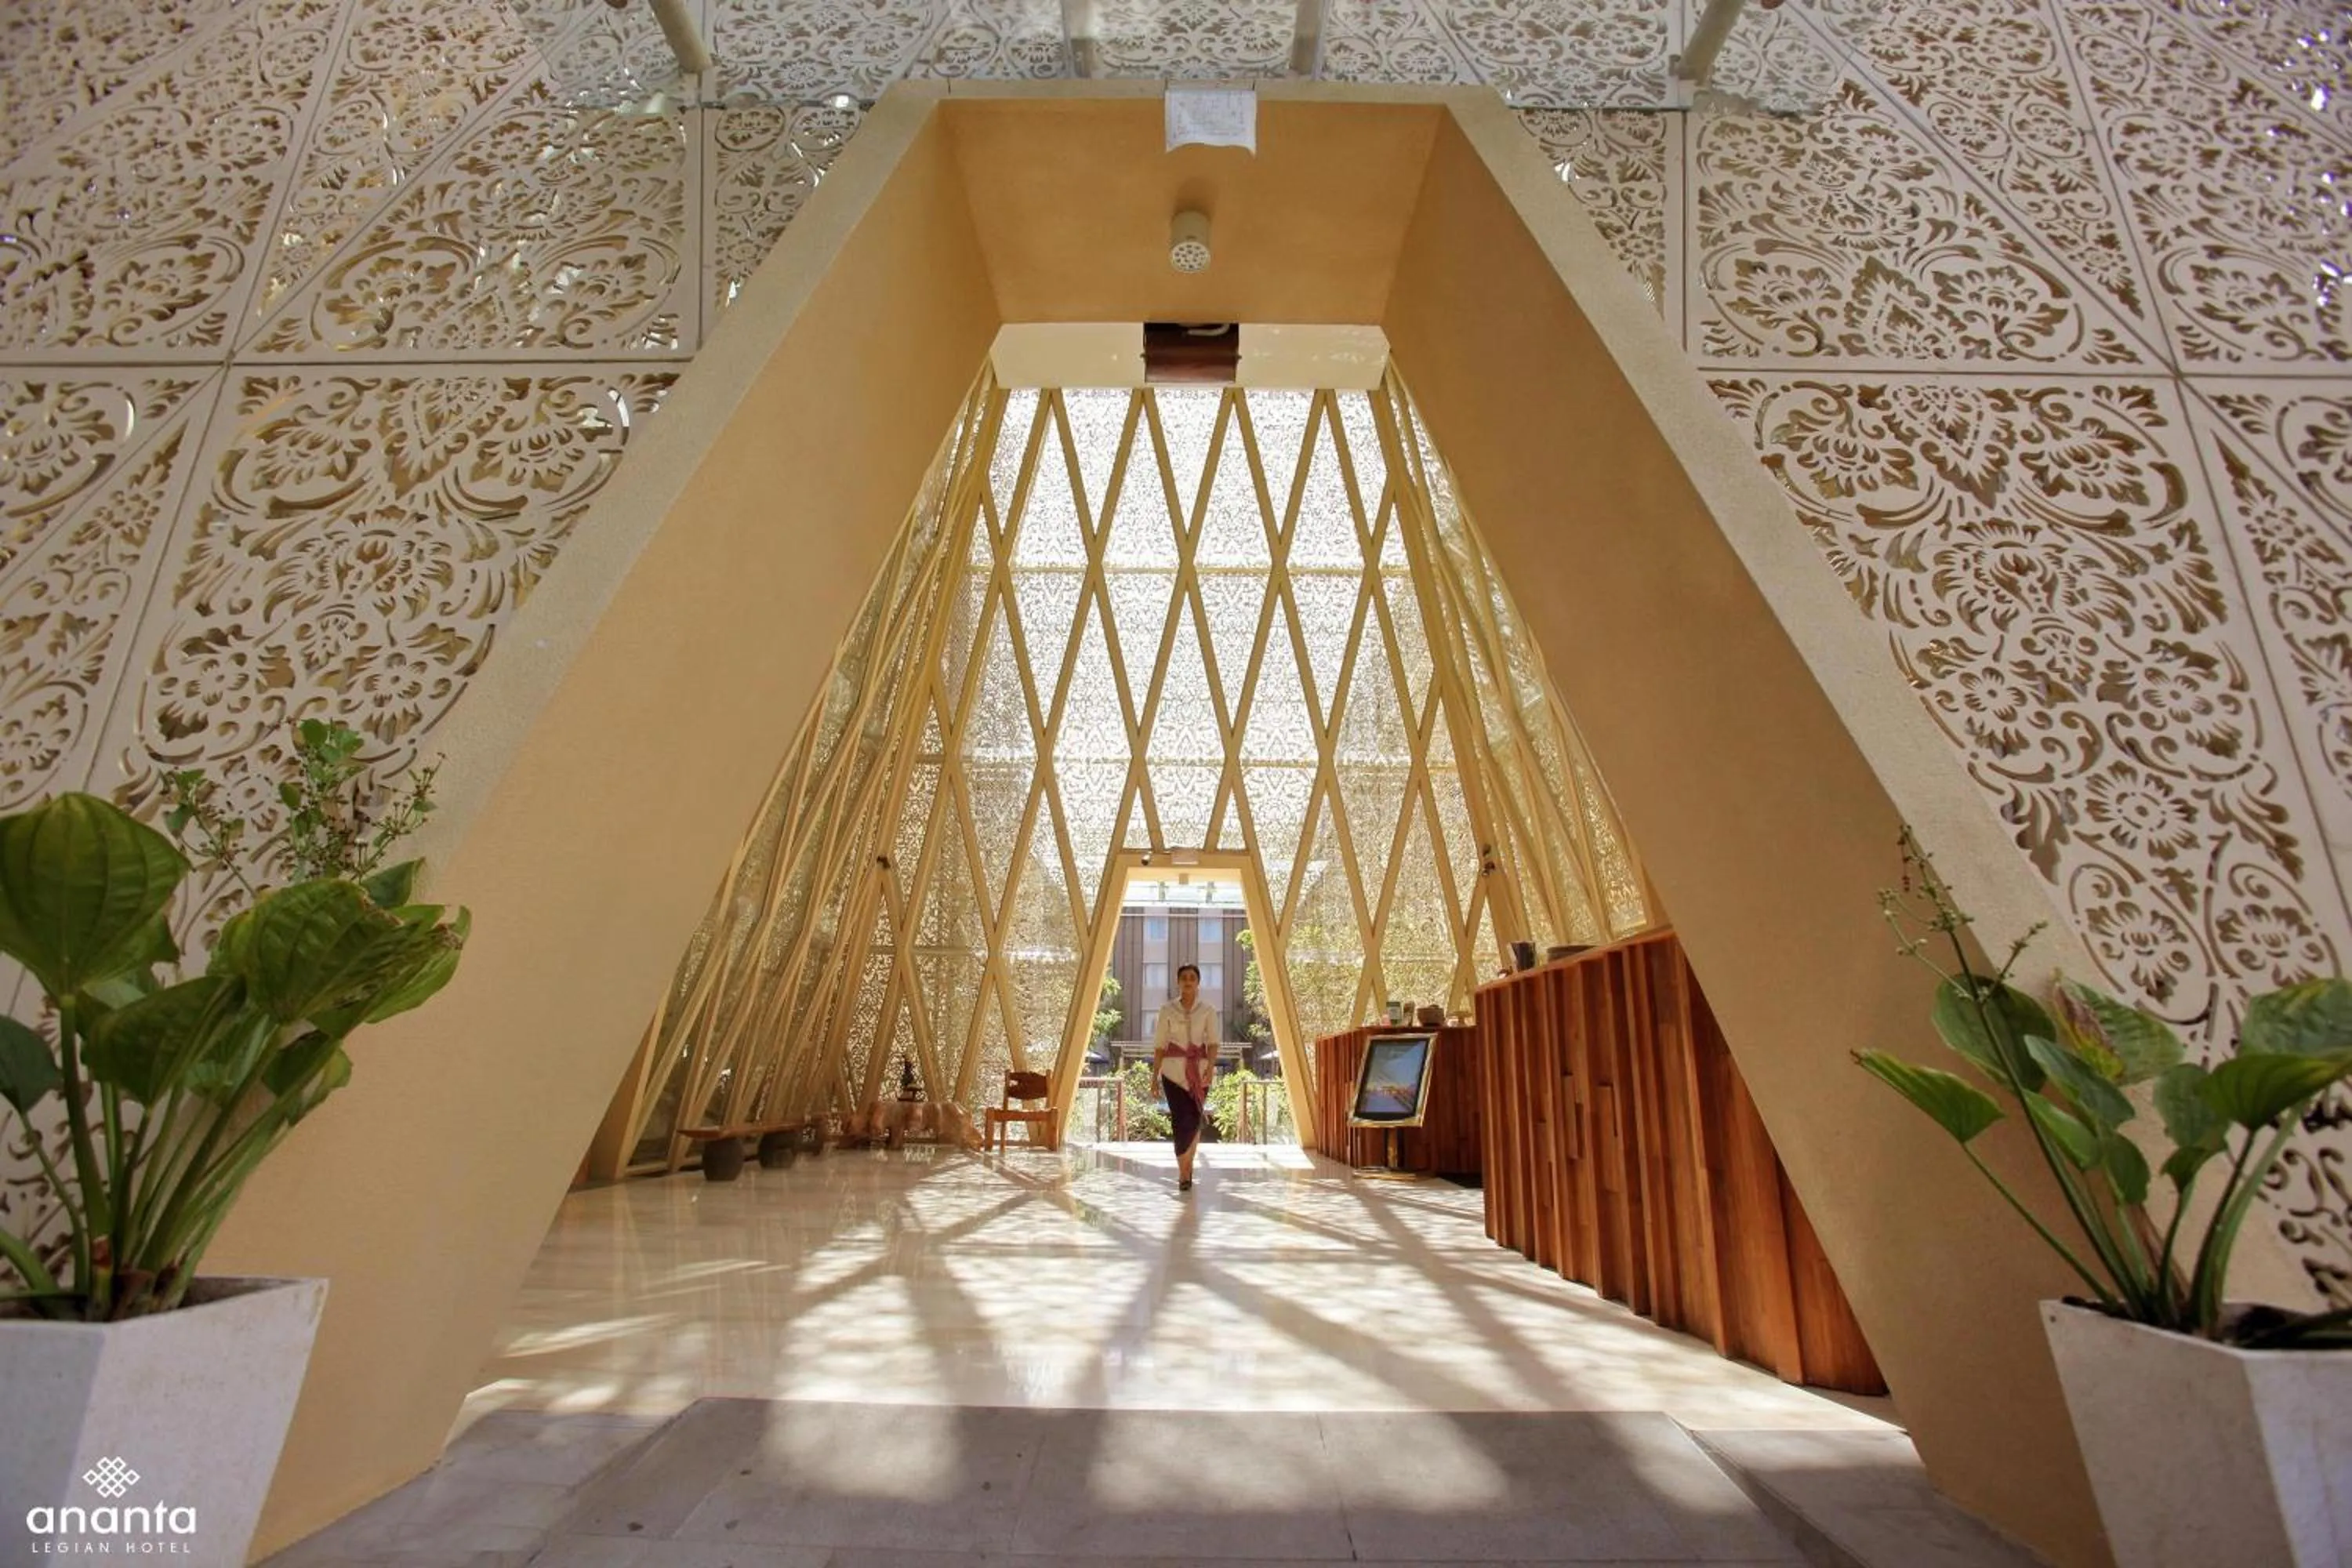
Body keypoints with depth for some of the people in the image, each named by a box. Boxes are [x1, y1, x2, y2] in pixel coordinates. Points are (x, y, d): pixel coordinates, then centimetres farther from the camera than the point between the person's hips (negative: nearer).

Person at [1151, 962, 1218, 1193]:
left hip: (1199, 1070, 1)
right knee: (1181, 1121, -9)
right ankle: (1184, 1172, 5)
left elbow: (1213, 1043, -5)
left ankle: (1186, 1166, 29)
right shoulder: (1167, 1010, 2)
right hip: (1173, 1071, -1)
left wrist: (1211, 1067, -23)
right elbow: (1159, 1046, 4)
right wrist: (1154, 1078, 1)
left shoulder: (1208, 1011, 3)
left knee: (1194, 1121, 5)